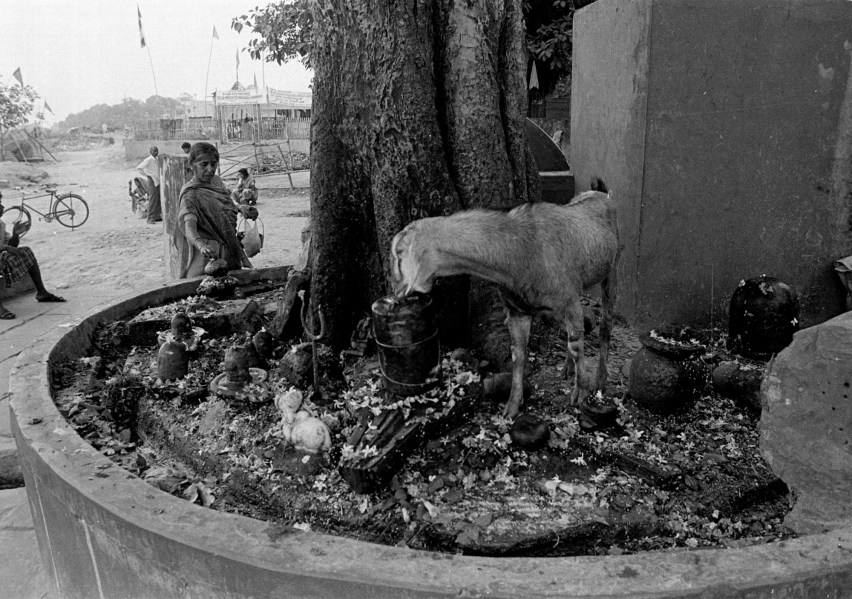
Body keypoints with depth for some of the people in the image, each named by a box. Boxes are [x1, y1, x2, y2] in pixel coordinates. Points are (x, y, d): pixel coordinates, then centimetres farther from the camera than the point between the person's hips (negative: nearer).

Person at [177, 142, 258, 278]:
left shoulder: (216, 181, 8)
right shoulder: (191, 194, -17)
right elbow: (189, 224, -33)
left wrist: (240, 208, 6)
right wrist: (200, 244, -52)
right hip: (211, 255, -7)